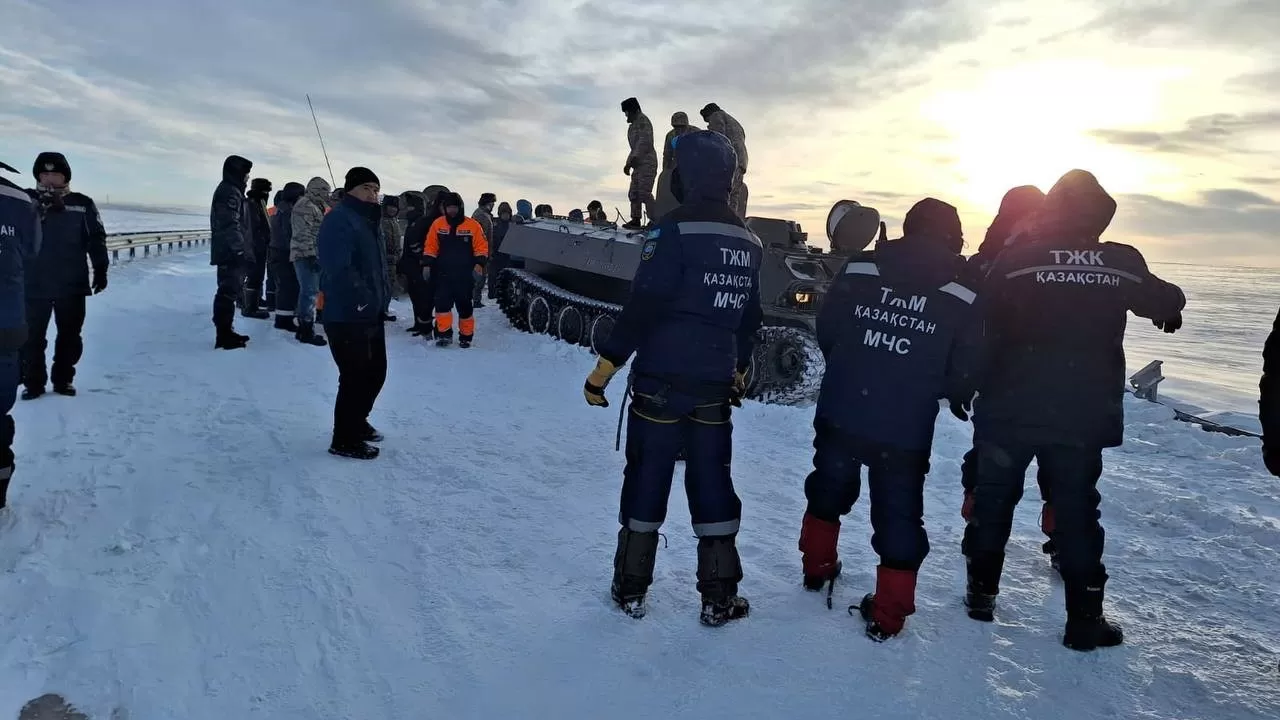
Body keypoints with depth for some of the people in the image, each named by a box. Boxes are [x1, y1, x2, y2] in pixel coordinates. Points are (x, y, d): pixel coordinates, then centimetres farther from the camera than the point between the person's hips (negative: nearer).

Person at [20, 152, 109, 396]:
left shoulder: (82, 204, 4)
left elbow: (96, 239, 4)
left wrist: (100, 269, 0)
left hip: (72, 284, 0)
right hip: (34, 284, 0)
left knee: (70, 336, 8)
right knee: (32, 336, 3)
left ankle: (63, 379, 20)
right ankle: (33, 382, 13)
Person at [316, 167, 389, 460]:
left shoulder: (368, 222, 16)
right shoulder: (339, 220, -16)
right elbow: (337, 269, -28)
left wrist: (382, 296, 13)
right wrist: (361, 300, -27)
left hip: (372, 315, 10)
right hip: (347, 317, -10)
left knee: (376, 372, 19)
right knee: (356, 377, -4)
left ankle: (357, 422, 37)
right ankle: (345, 440, 9)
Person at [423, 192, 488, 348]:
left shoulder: (473, 225, -3)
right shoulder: (438, 224, 3)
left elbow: (482, 247, -3)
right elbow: (430, 247, 6)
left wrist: (479, 265, -15)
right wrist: (427, 265, -1)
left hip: (465, 275, -1)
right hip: (443, 274, 1)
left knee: (464, 306, 7)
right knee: (442, 303, -8)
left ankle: (466, 336, 18)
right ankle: (444, 333, 0)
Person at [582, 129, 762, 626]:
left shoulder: (674, 230, -13)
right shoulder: (749, 242, 8)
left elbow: (642, 308, -18)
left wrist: (603, 370, -12)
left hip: (661, 382, -5)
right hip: (715, 387, 5)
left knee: (646, 480, 7)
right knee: (713, 484, 12)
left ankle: (631, 589, 18)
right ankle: (719, 599, 19)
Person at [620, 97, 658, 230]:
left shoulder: (642, 120, -5)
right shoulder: (634, 125, 24)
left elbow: (644, 142, -16)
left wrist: (632, 159, -19)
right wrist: (629, 163, 17)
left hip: (646, 162, -10)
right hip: (639, 164, 10)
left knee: (644, 193, -18)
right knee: (633, 193, 7)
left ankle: (654, 220, -21)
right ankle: (636, 220, 9)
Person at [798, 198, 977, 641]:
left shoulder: (858, 269, -1)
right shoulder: (963, 296, -4)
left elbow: (826, 331, 4)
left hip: (840, 413, 2)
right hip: (906, 429, -2)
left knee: (828, 489, 25)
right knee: (899, 515, 10)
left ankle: (816, 569, 41)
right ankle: (888, 614, 16)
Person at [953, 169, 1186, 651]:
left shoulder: (1014, 260, -9)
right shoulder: (1123, 263, -2)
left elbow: (981, 328, -10)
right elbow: (1163, 301, 19)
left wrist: (961, 384, 2)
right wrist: (1172, 308, 43)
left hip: (1010, 409, -1)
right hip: (1083, 415, 1)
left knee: (993, 499, 14)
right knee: (1076, 509, 11)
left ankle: (981, 593, 24)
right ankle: (1084, 619, 16)